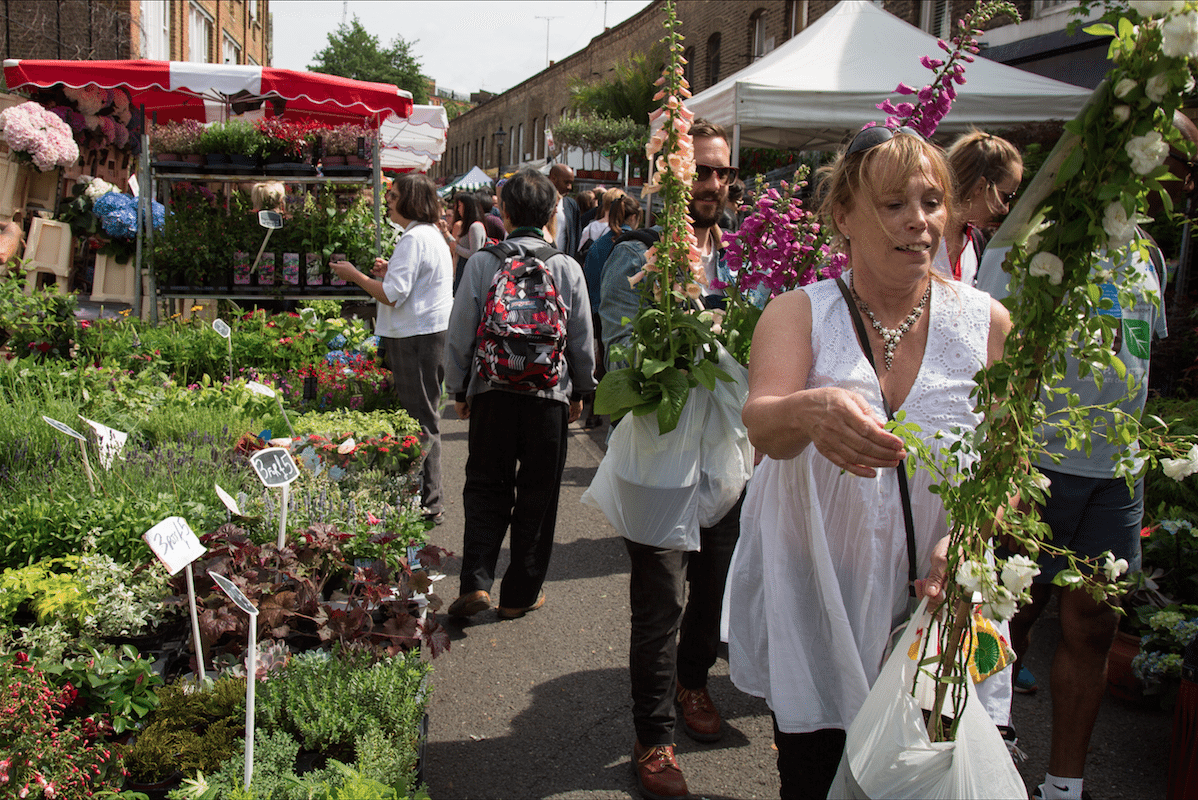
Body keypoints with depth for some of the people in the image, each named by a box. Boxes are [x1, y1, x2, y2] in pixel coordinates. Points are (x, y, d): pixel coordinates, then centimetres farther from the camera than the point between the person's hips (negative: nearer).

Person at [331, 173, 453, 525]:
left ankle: (428, 504, 0)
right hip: (432, 333, 11)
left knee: (420, 419, -5)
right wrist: (391, 272, 15)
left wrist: (355, 275, -9)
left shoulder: (413, 239, -17)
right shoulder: (431, 234, 17)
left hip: (417, 338, -11)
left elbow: (392, 296, -21)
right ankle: (428, 498, 24)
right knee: (424, 416, 15)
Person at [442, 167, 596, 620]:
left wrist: (458, 388, 13)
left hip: (491, 392, 0)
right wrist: (580, 391, 18)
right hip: (549, 395, 0)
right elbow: (582, 340, 4)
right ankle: (520, 595, 20)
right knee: (537, 496, 11)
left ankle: (476, 581, 0)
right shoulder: (567, 268, -3)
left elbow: (460, 333, -1)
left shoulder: (482, 262, -5)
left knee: (486, 488, 14)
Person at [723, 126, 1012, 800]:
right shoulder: (799, 313, -5)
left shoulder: (986, 322, -2)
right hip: (812, 611, -1)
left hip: (928, 611, 1)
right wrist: (809, 411, -47)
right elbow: (762, 426, -24)